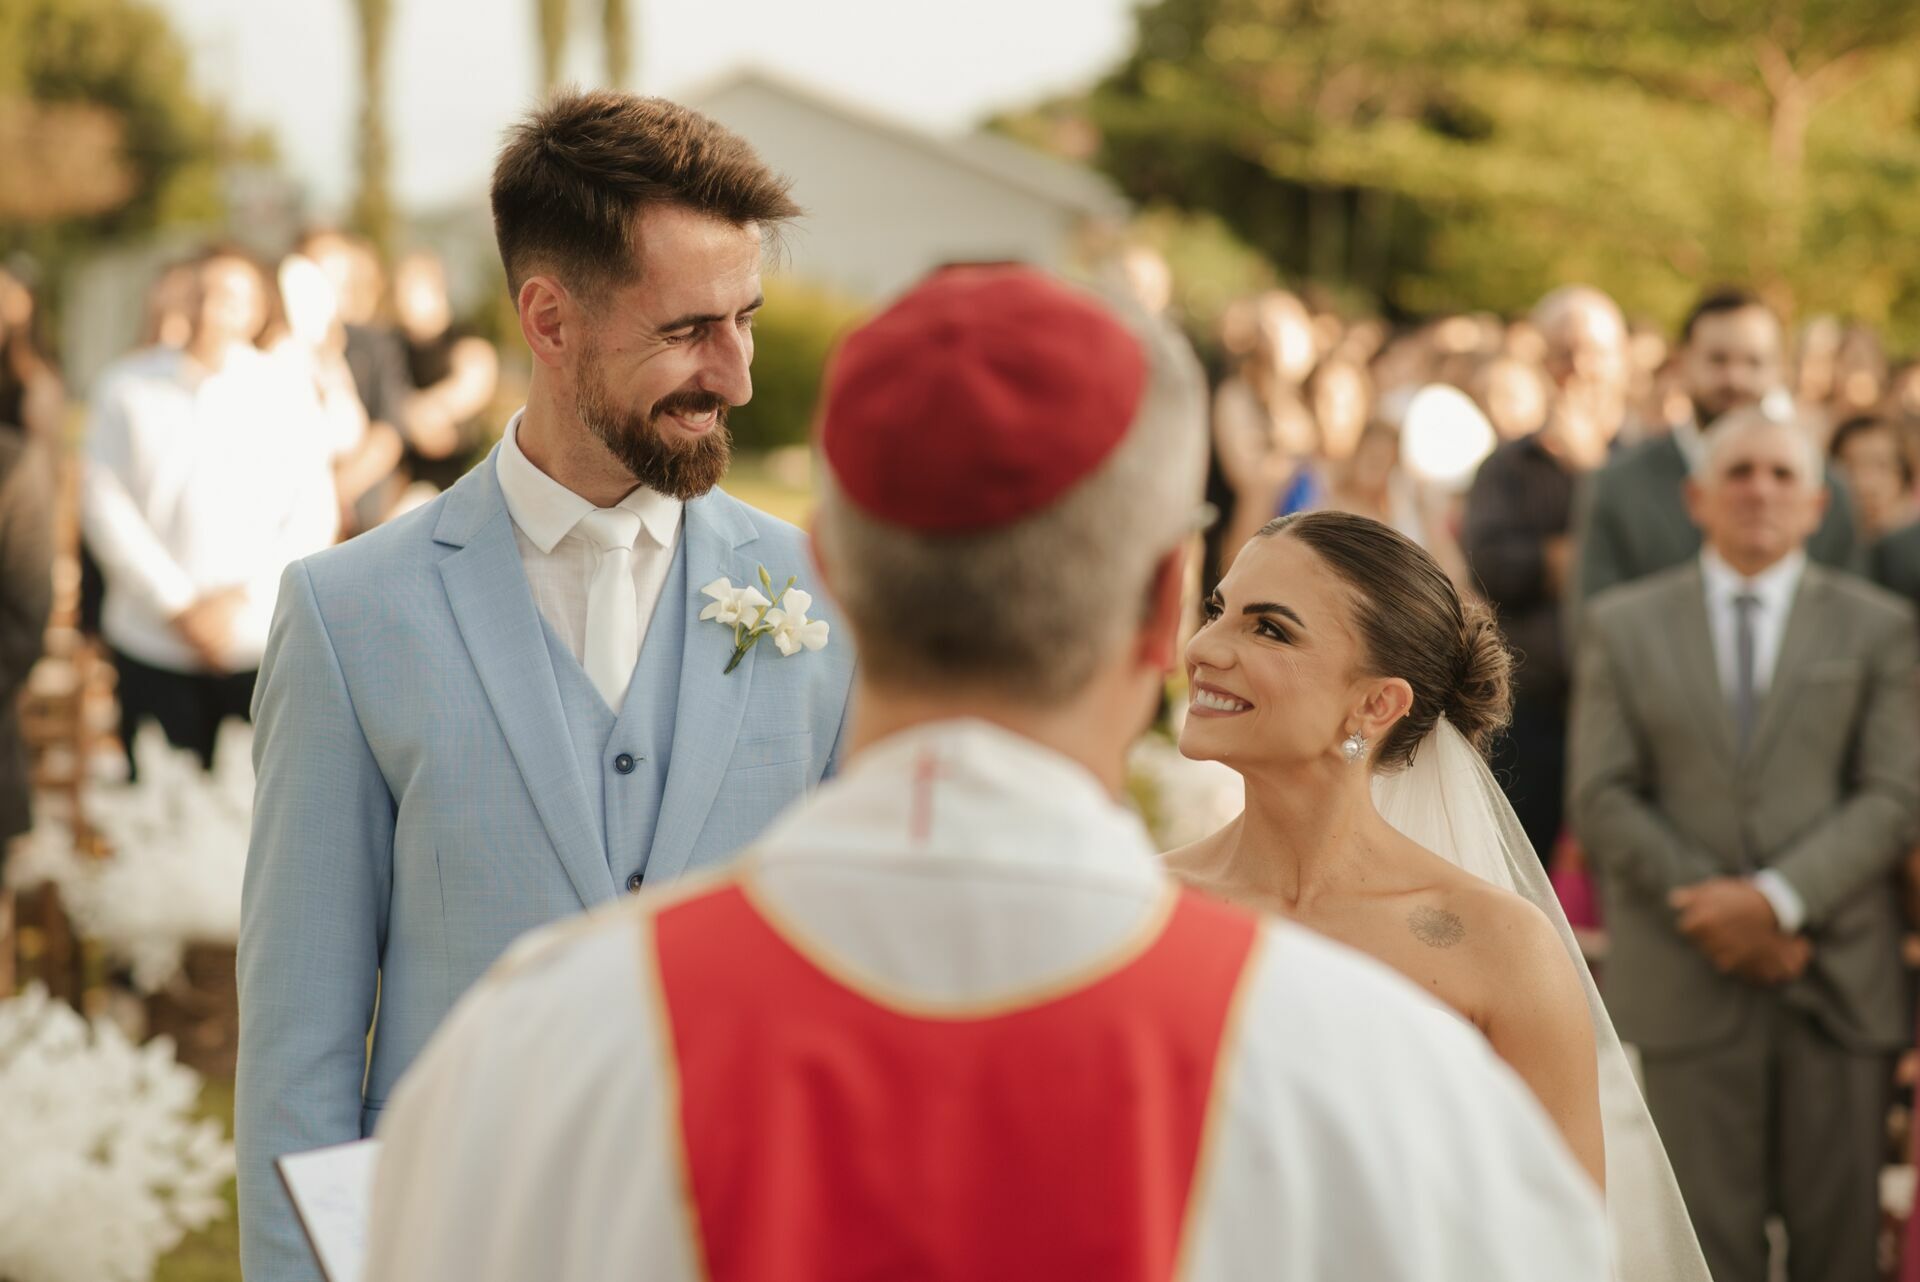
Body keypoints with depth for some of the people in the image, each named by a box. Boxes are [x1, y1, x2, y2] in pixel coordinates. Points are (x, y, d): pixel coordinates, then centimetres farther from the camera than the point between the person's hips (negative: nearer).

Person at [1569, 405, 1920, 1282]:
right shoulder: (1624, 625, 9)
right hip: (1683, 987, 0)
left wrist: (1779, 898, -14)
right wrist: (1707, 907, -10)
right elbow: (1601, 798, 2)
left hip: (1838, 981, 0)